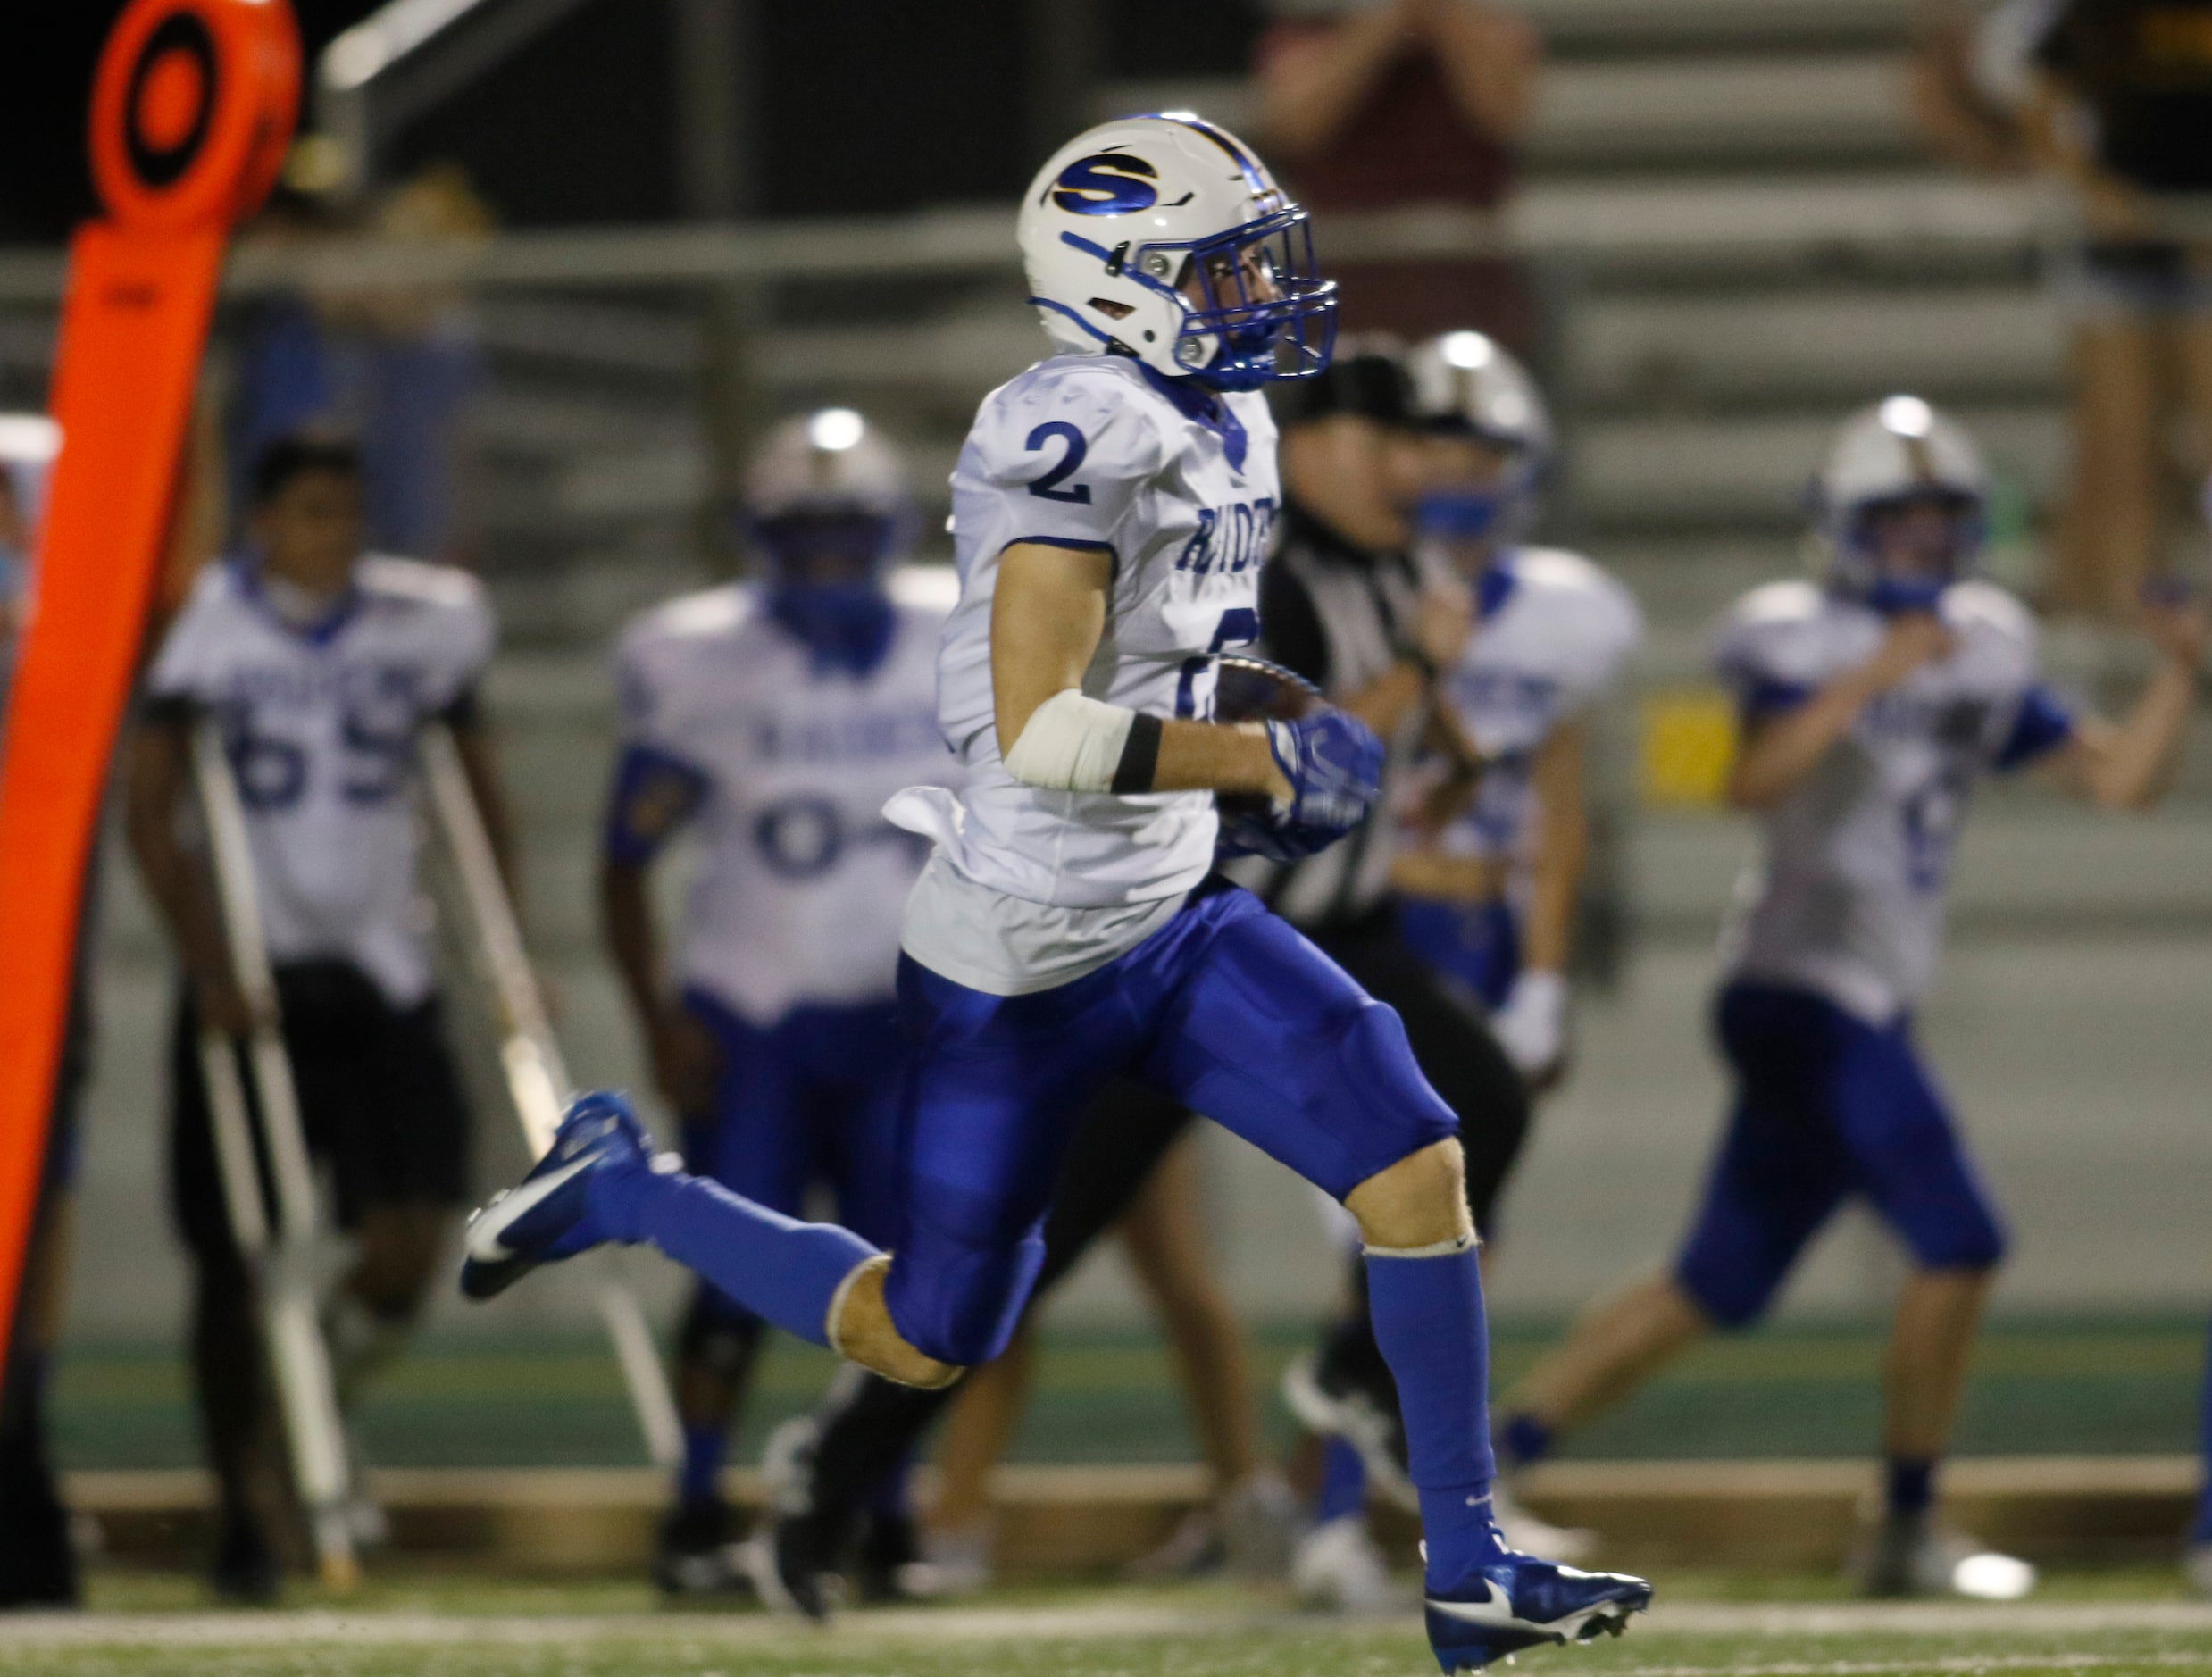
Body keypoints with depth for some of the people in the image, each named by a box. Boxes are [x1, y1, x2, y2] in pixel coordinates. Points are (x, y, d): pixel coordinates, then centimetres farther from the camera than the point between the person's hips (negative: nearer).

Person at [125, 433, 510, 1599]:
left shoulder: (427, 624, 1)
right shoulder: (207, 627, -8)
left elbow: (477, 788, 12)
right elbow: (150, 810, -9)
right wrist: (207, 964, -18)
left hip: (379, 973, 2)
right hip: (250, 971, -2)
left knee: (413, 1231, -11)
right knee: (231, 1255, 0)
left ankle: (322, 1412, 18)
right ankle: (246, 1511, 12)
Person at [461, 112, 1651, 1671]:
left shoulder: (1221, 426, 7)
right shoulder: (1083, 439, -24)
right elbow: (1038, 728, -29)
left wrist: (1242, 781, 7)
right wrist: (1261, 761, -22)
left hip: (1175, 916, 8)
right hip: (1025, 957, -8)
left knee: (1418, 1167, -6)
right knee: (925, 1342, 6)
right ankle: (617, 1188, 28)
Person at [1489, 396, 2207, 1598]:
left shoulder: (1980, 659, 14)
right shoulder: (1805, 644, -8)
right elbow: (1753, 780, -27)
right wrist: (1873, 676, -33)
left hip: (1867, 1014, 8)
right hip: (1808, 991, -8)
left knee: (1714, 1291, 10)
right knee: (1960, 1244, -13)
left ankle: (1482, 1465, 14)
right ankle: (1908, 1531, -3)